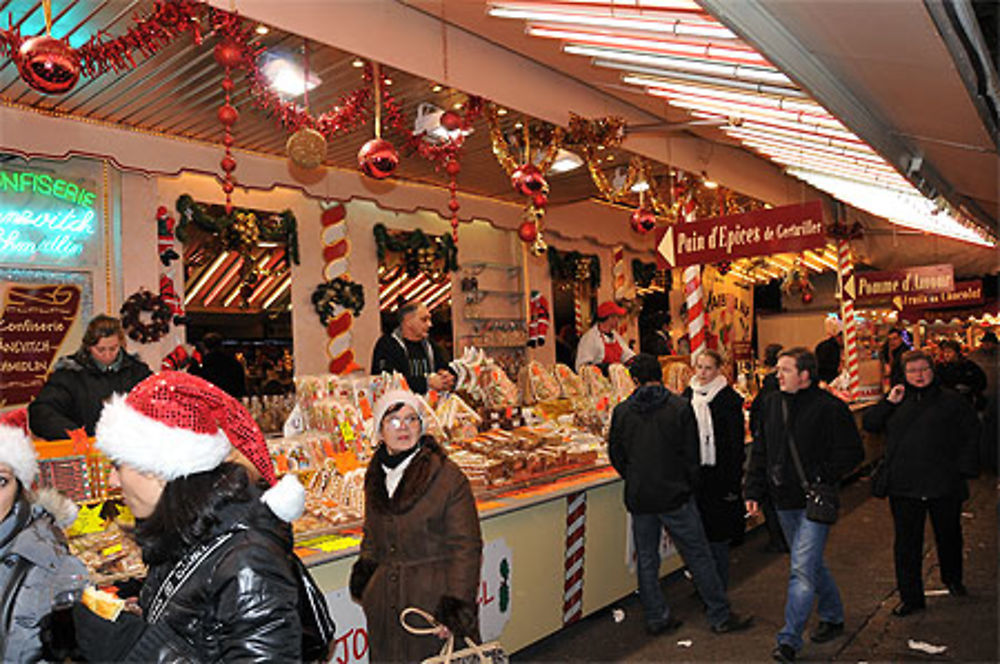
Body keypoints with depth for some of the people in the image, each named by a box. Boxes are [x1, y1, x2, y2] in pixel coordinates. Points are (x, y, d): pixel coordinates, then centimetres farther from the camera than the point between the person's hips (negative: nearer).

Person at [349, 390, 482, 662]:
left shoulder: (448, 476, -12)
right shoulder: (375, 477, 6)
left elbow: (466, 547, -12)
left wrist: (455, 609, -17)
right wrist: (363, 577, 5)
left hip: (434, 598, -5)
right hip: (386, 606, 5)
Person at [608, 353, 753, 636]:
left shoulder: (621, 411, -4)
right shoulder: (680, 407, -9)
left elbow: (616, 456, 4)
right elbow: (691, 454, -6)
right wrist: (689, 486, 9)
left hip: (639, 499, 2)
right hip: (675, 496, -2)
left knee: (646, 560, 13)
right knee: (698, 555, 9)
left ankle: (656, 618, 21)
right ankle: (720, 616, 19)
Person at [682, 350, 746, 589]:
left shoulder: (729, 399, -9)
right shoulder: (688, 395, 6)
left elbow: (737, 445, -9)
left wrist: (733, 483, -12)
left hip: (718, 475, -5)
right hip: (693, 474, 5)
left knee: (717, 535, 3)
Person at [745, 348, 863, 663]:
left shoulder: (829, 407, -11)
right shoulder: (771, 404, 7)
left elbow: (853, 452, -8)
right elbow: (760, 452, 12)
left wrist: (822, 476, -16)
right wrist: (754, 491, 6)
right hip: (785, 501, 6)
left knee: (802, 569, -8)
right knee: (811, 564, 20)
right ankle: (833, 617, 40)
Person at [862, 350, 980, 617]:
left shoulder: (952, 401, 2)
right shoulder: (898, 400, 8)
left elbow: (971, 436, 3)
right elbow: (869, 424, 3)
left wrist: (964, 470, -3)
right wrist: (889, 402, -9)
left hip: (944, 485, -1)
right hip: (904, 486, 1)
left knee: (949, 535, 18)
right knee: (906, 542, 3)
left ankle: (952, 579, 45)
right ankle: (910, 597, 13)